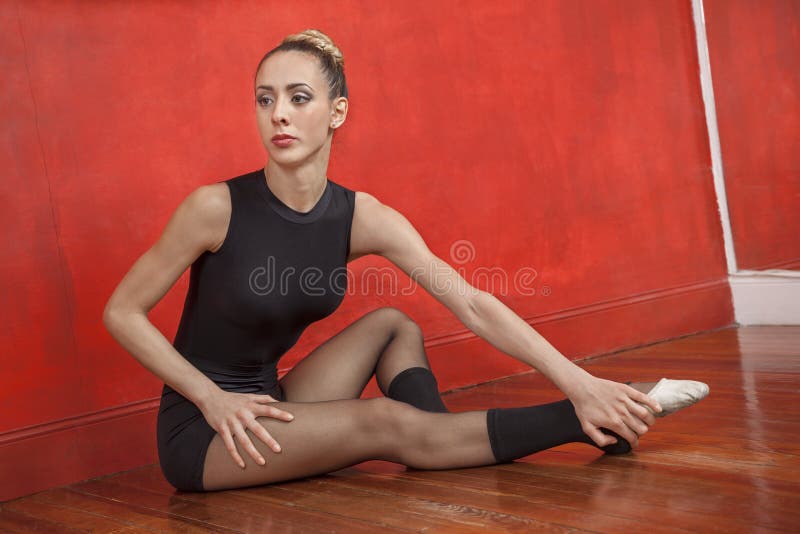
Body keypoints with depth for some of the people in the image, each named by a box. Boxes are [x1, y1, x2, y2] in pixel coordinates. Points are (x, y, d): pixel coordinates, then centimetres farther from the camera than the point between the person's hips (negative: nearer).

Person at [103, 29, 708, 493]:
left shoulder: (360, 217, -8)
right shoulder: (217, 207, -19)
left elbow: (472, 304, -14)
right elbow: (122, 313, -10)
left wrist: (578, 381, -22)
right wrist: (212, 398, -18)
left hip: (266, 404, 6)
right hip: (201, 431, -6)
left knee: (394, 325, 2)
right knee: (384, 421, -21)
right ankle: (588, 425, -16)